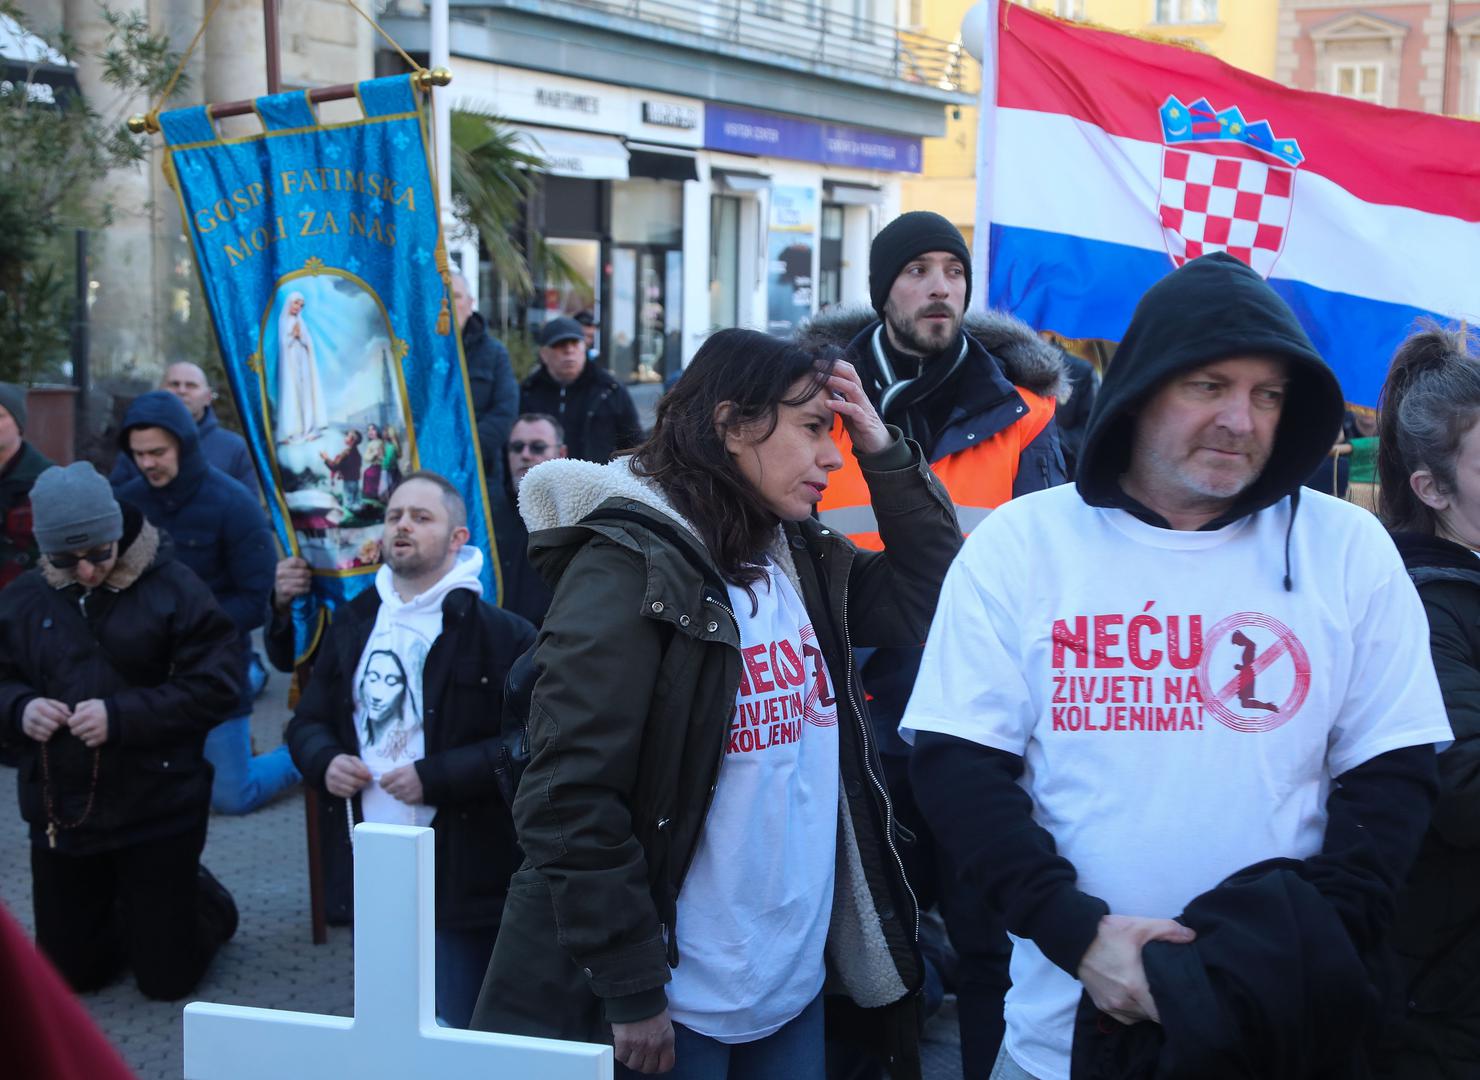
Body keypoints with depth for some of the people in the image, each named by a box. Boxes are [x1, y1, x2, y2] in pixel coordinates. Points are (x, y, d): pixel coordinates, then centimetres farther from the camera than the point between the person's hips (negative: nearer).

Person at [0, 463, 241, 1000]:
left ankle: (200, 902, 37)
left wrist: (122, 716, -25)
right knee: (70, 975, 15)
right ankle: (142, 914, 43)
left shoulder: (173, 586, -11)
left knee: (168, 977, 6)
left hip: (158, 810, -4)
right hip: (60, 812, 4)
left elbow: (217, 682, -15)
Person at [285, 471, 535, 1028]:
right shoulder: (352, 622, 11)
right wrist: (325, 761, -3)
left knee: (463, 1030, 1)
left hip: (465, 873, -6)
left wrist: (434, 775, -20)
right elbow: (308, 721, 19)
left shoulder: (503, 634, -10)